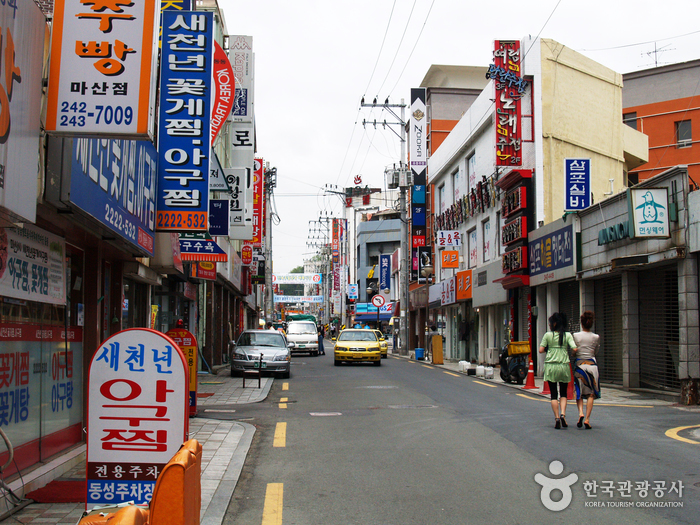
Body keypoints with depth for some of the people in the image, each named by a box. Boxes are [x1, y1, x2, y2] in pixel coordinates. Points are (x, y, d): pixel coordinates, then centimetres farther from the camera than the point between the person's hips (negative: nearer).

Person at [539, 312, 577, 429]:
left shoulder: (548, 335, -3)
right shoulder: (568, 335, -1)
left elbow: (541, 350, -4)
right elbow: (574, 349, -9)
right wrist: (566, 349, 12)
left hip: (551, 366, -1)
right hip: (564, 366, 1)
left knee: (553, 394, 6)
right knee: (563, 393, 14)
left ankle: (557, 418, -1)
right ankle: (563, 414, -6)